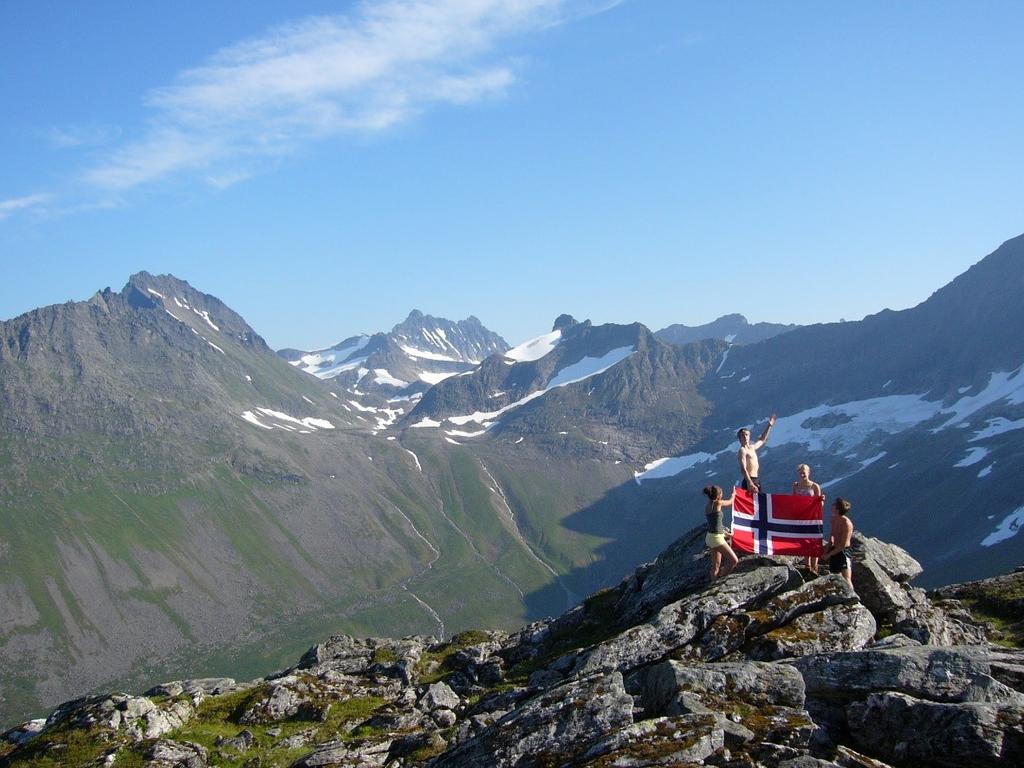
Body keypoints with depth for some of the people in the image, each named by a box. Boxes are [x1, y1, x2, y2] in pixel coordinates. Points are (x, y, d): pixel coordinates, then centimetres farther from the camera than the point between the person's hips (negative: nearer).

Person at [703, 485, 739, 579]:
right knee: (734, 560, -4)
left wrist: (725, 533, 31)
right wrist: (733, 494, 29)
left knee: (716, 566, 15)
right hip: (716, 538, -9)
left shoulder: (707, 507, 11)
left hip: (710, 537, 9)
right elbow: (730, 502, 7)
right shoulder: (718, 503, -13)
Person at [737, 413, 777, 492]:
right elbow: (743, 469, -21)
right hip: (749, 481, -9)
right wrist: (750, 484, -32)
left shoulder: (752, 447, 18)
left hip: (756, 480, 9)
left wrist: (769, 426, 39)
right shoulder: (742, 450, -9)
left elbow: (762, 440, 38)